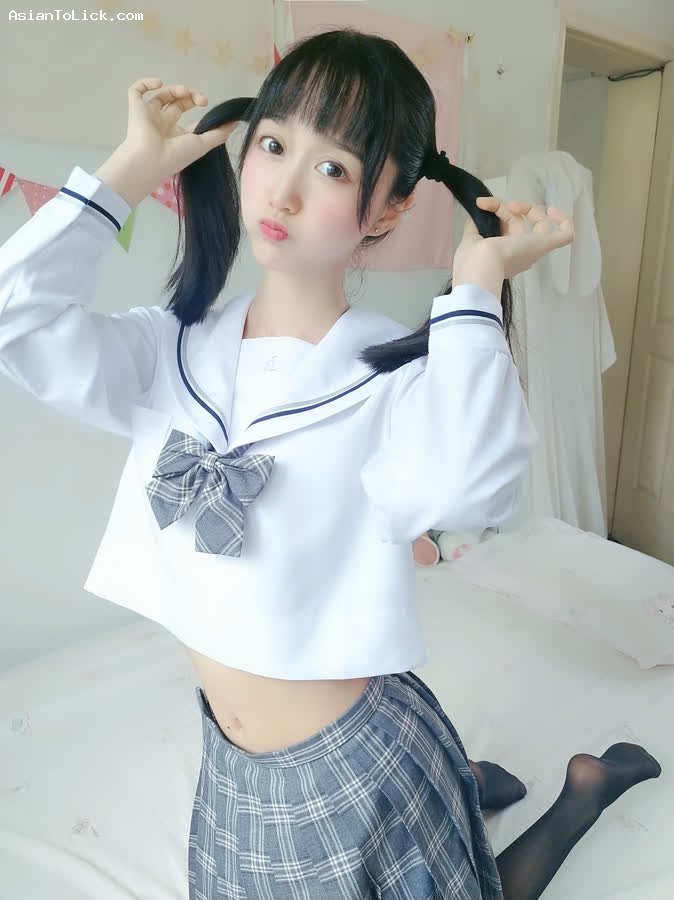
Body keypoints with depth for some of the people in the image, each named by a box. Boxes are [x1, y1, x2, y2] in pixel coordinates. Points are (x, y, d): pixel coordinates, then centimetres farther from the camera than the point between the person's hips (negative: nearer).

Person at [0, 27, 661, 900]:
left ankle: (587, 786, 44)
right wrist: (133, 168, -13)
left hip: (358, 763, -5)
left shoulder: (399, 376, -21)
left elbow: (461, 491, -40)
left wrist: (477, 288, -29)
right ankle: (464, 784, 48)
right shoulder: (173, 353, -7)